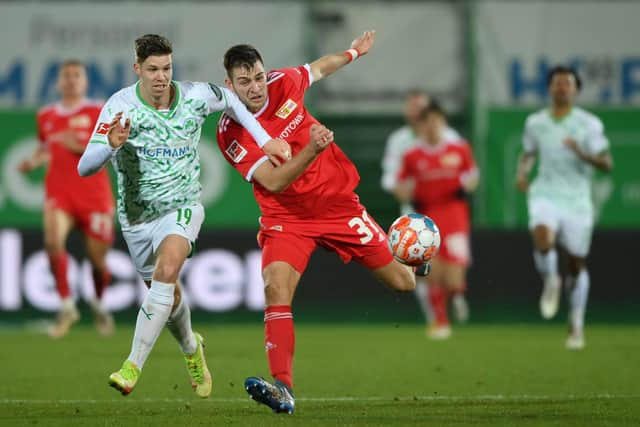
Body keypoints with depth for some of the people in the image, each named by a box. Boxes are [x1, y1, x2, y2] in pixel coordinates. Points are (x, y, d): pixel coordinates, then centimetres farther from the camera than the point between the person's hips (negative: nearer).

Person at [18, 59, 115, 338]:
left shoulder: (98, 113, 0)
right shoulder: (46, 116, 11)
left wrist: (81, 147, -20)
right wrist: (33, 161, 6)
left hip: (94, 194, -1)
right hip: (59, 192, 1)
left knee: (97, 258, 4)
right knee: (53, 240, -27)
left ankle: (98, 304, 35)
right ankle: (66, 306, -16)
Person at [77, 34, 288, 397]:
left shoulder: (195, 97, -12)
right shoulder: (120, 106, -18)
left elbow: (230, 100, 13)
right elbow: (85, 167, -23)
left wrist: (264, 140, 7)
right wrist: (111, 145, -43)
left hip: (182, 206, -1)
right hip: (137, 214, 1)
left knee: (167, 269, -29)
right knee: (169, 295, 13)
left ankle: (133, 367, -30)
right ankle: (191, 348, 48)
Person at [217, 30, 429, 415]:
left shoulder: (283, 83, -6)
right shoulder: (231, 133, -17)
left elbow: (317, 69, 18)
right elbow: (273, 182, -25)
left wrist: (354, 52, 33)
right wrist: (311, 149, -39)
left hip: (339, 203, 3)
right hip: (287, 218, -3)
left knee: (403, 282, 7)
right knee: (276, 286, -29)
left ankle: (410, 263, 47)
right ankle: (283, 388, -32)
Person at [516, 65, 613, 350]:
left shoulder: (589, 124, -4)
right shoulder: (536, 123, 5)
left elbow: (607, 164, -7)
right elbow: (528, 154, 22)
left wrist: (583, 154, -25)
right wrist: (522, 173, 1)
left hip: (577, 200, -1)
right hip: (545, 195, 1)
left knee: (577, 264, 6)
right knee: (542, 240, -30)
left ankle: (577, 325, 23)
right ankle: (550, 282, 2)